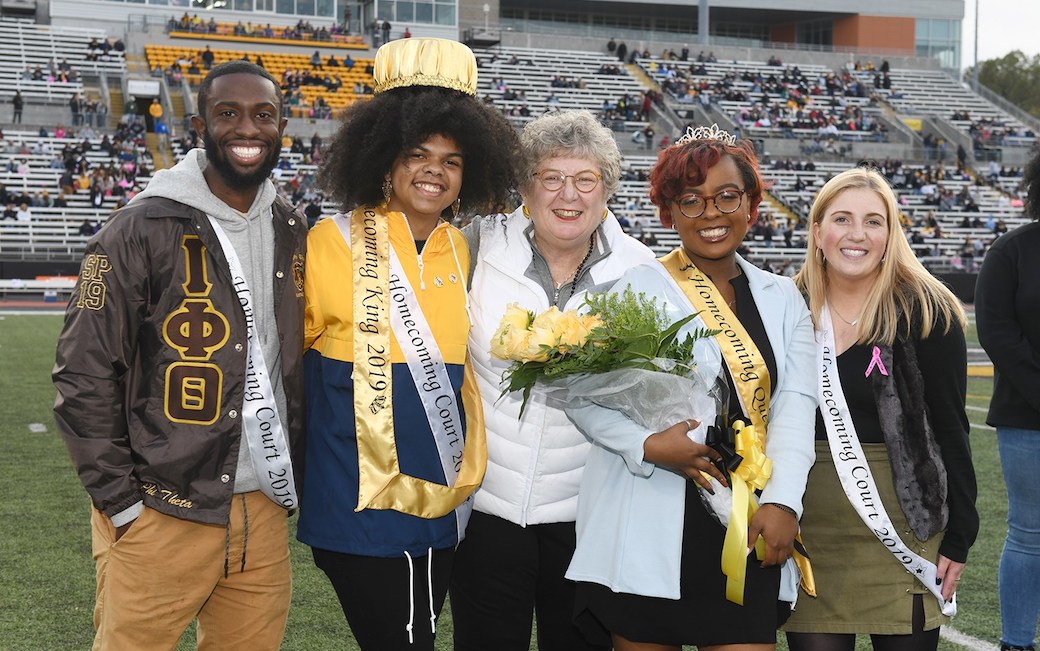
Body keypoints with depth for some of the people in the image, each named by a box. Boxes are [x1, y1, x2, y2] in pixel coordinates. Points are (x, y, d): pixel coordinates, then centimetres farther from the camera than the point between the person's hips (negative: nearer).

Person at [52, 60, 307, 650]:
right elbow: (84, 376, -8)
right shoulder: (142, 232, -8)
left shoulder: (294, 233, 10)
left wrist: (292, 480, 13)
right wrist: (124, 504, -9)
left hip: (266, 512, 5)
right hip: (162, 517, -5)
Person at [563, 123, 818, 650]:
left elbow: (795, 404, 4)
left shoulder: (782, 299, 13)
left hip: (748, 528, 3)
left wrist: (782, 502, -10)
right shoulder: (636, 289, 2)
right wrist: (648, 445, -19)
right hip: (650, 528, -3)